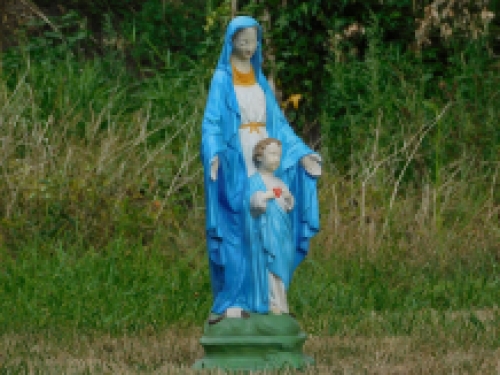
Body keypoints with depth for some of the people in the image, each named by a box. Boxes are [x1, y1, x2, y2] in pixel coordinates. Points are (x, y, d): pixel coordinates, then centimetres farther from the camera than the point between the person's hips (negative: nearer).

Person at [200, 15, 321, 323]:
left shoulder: (260, 80, 15)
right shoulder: (222, 79, -3)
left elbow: (277, 122, 17)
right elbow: (212, 123, -12)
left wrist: (301, 153, 8)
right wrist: (214, 154, -30)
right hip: (236, 165, -6)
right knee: (236, 232, -7)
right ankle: (233, 301, -4)